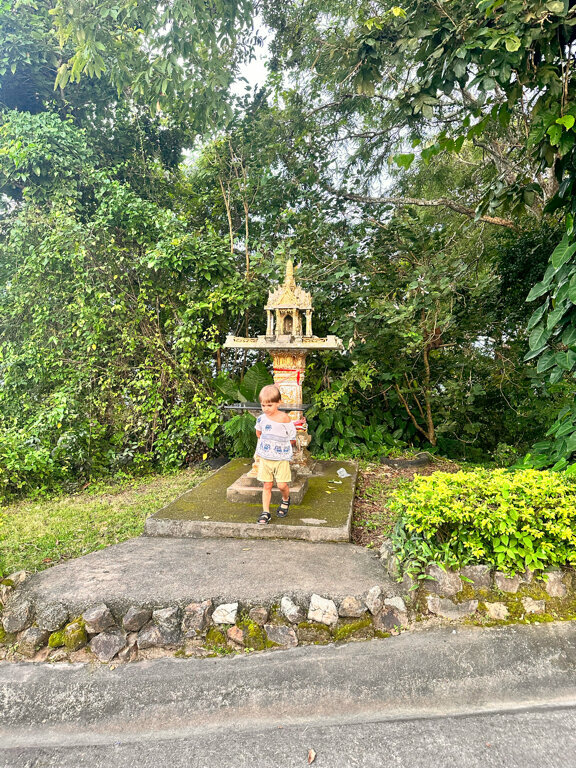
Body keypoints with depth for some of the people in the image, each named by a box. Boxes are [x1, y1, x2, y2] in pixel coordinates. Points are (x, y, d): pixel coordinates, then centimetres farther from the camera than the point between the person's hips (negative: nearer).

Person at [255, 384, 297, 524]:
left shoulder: (284, 418, -16)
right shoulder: (261, 418, -1)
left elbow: (293, 440, -8)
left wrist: (280, 445, 2)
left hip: (281, 458, -3)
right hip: (265, 458, 3)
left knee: (282, 485, -2)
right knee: (267, 485, 5)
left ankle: (285, 501, 30)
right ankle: (265, 513, 13)